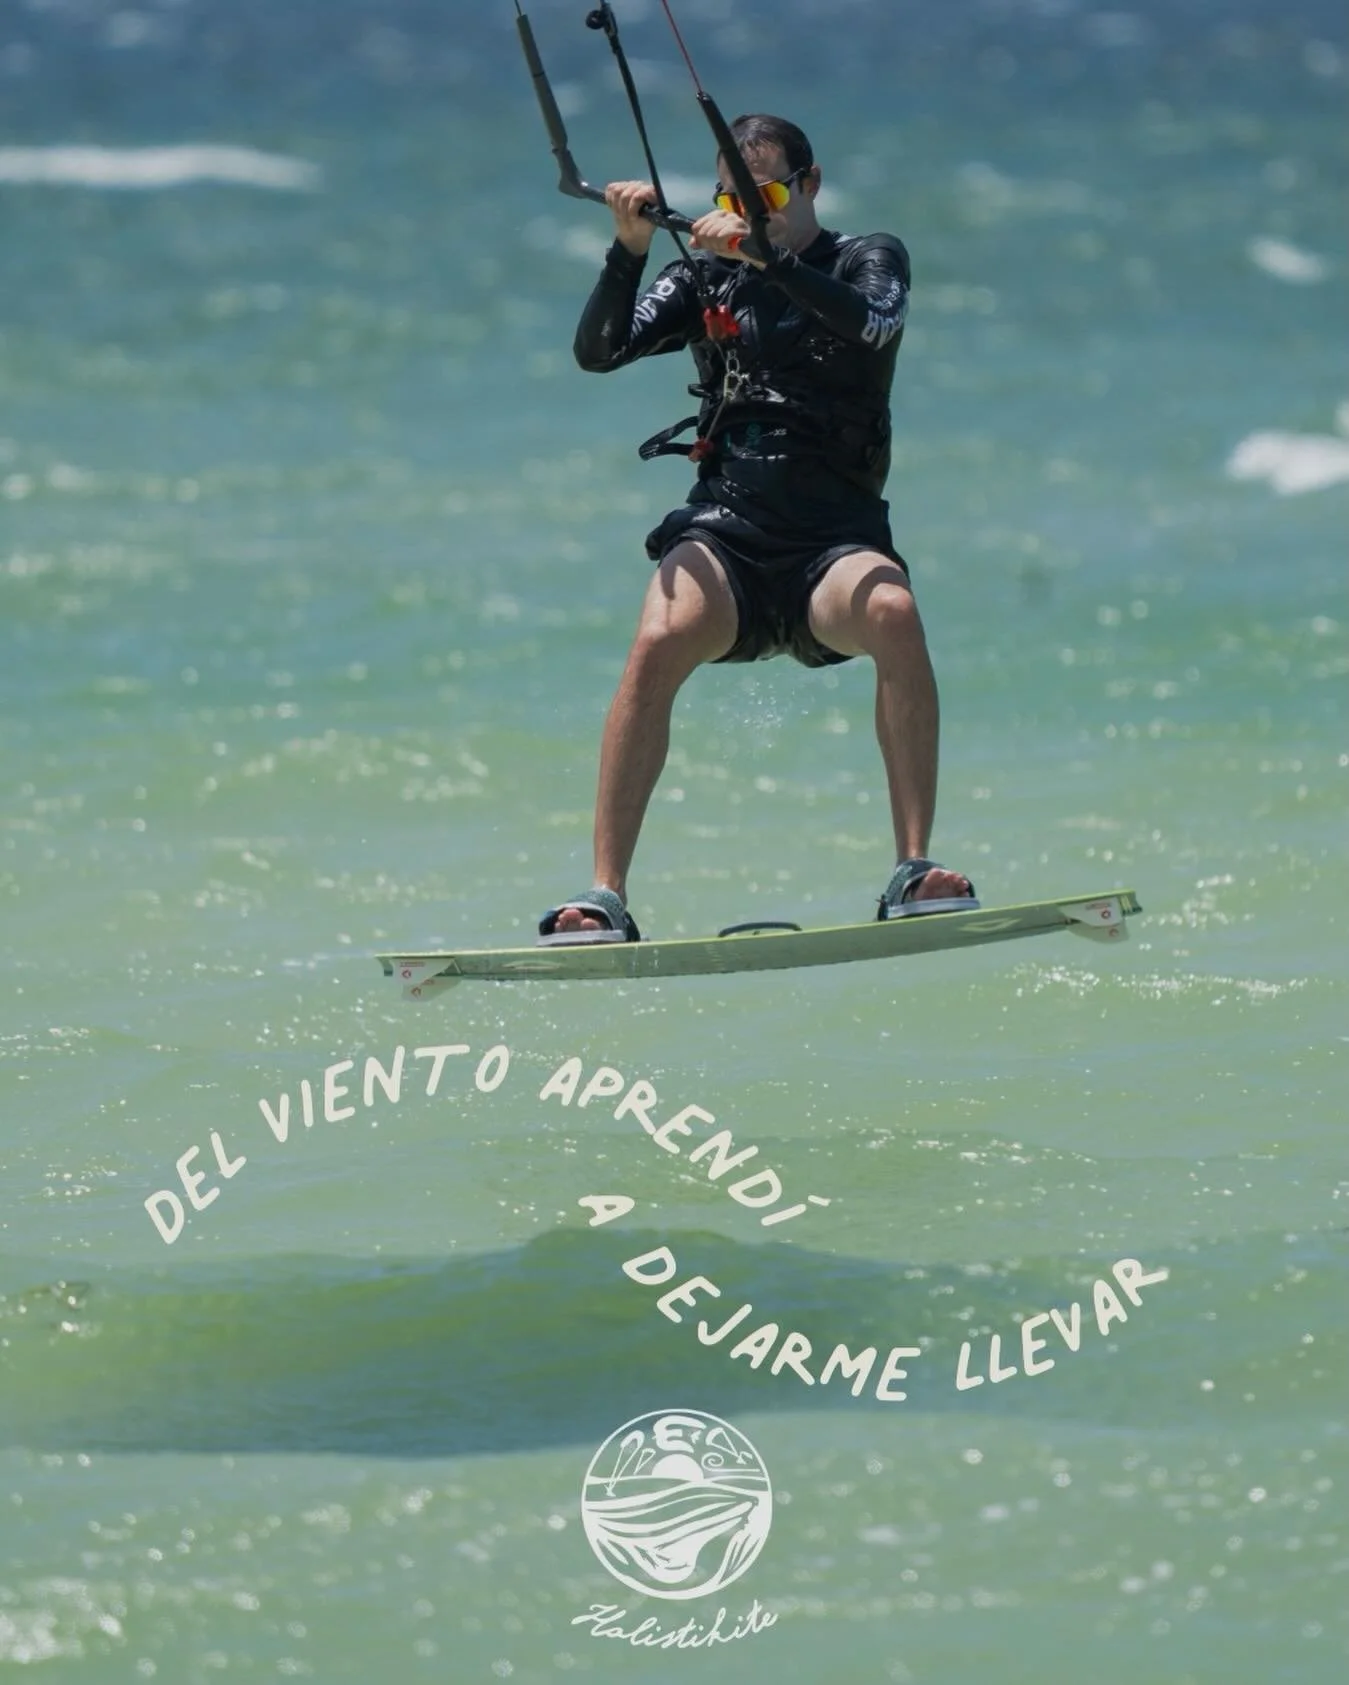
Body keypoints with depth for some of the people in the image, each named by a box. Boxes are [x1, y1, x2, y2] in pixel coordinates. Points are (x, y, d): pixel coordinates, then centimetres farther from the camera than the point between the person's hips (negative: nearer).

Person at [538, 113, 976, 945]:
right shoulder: (705, 277, 15)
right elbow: (599, 351, 2)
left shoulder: (870, 259, 9)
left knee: (894, 614, -35)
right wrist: (630, 249, -13)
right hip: (725, 526, 1)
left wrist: (764, 256, -27)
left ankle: (914, 870, -31)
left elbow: (874, 323, -16)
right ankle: (605, 898, -31)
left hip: (836, 534, -1)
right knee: (660, 639, -30)